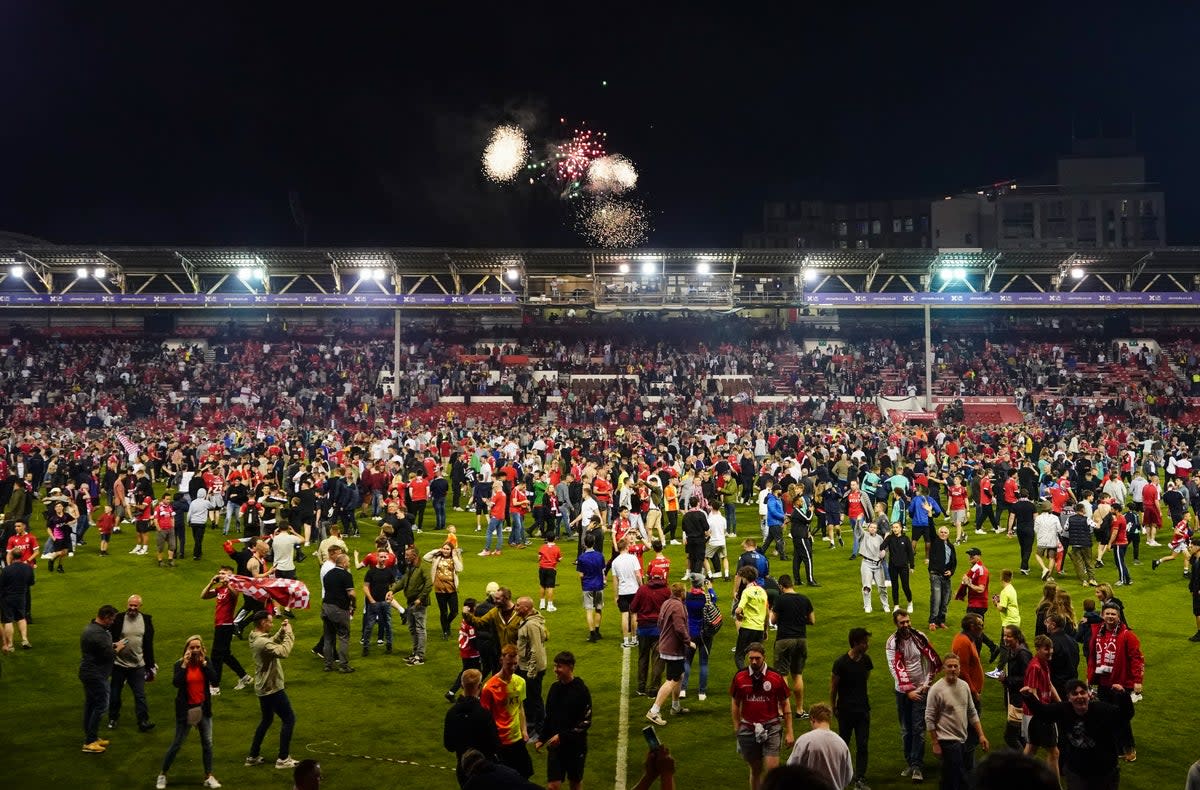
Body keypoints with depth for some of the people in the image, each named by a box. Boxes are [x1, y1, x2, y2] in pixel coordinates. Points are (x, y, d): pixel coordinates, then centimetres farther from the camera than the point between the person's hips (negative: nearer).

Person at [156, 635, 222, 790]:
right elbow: (176, 683, -27)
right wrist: (185, 664, -26)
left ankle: (209, 777, 19)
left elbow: (215, 682, -16)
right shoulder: (180, 664, -9)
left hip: (203, 708, 3)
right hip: (185, 709, -3)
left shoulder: (207, 662, -3)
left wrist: (204, 663, -19)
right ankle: (162, 774, 22)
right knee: (177, 743, 5)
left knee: (207, 743, 8)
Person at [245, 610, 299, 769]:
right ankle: (283, 759, 4)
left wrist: (282, 631, 2)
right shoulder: (262, 642, -27)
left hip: (263, 688, 10)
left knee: (266, 720, 23)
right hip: (272, 688, -10)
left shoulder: (256, 638, 4)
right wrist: (289, 633, -25)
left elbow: (273, 643, 18)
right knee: (289, 719, 1)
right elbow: (283, 652, -37)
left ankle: (253, 756, 28)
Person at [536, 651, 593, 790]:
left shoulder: (581, 690, -14)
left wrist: (562, 736, -20)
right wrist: (542, 739, 6)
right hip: (555, 746, 3)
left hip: (575, 746, -3)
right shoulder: (554, 687, 1)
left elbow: (586, 722, -16)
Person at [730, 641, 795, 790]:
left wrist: (789, 732, 0)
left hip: (771, 728, -2)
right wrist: (736, 727, 6)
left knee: (771, 769, -10)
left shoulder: (776, 677, -7)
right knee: (755, 770, 12)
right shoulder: (739, 678, -3)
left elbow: (785, 704, 1)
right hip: (748, 729, 2)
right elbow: (735, 703, 9)